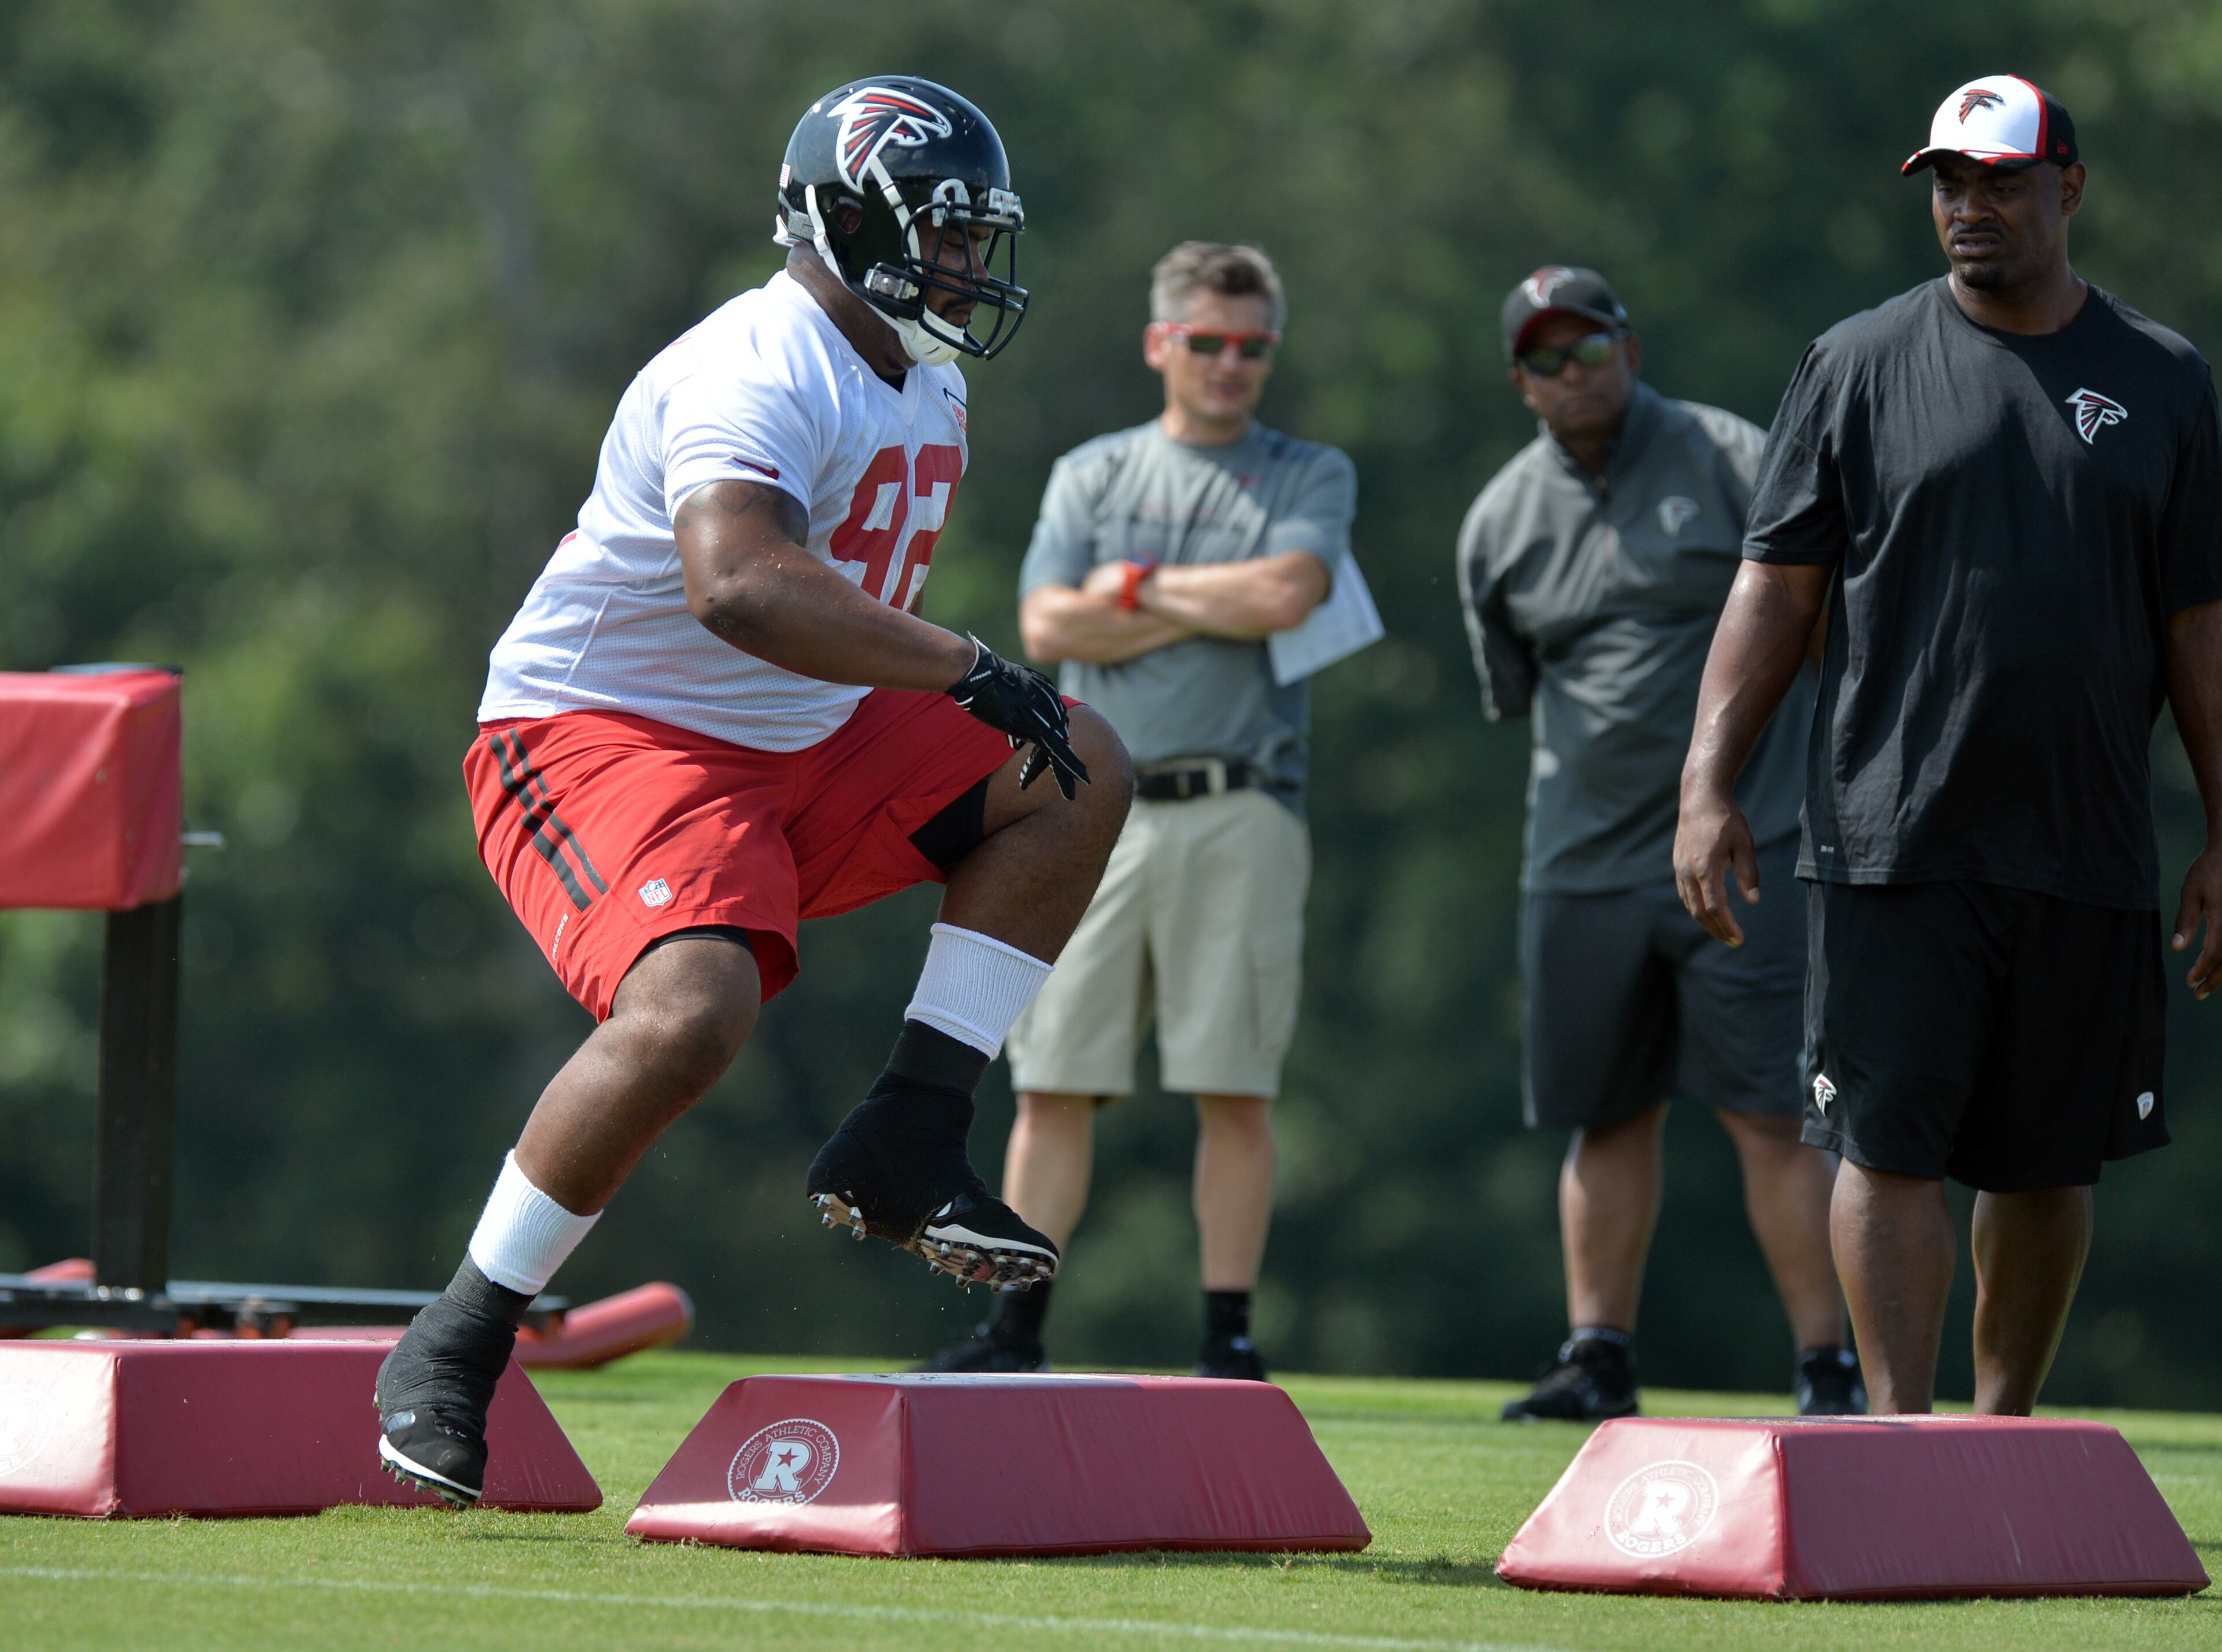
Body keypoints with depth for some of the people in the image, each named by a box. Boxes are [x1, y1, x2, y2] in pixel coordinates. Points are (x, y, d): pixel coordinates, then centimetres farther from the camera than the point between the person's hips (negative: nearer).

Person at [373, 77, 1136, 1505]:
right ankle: (455, 1348, -18)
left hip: (800, 749, 10)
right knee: (690, 1015, -33)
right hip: (601, 737, -10)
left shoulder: (924, 388, 12)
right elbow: (739, 586, -40)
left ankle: (906, 1146, -3)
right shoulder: (754, 374, -21)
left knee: (1077, 775, 2)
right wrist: (972, 674, -38)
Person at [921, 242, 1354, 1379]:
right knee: (1054, 1080, 0)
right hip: (1098, 809, 2)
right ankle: (1017, 1331, 4)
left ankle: (1228, 1338, 1)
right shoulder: (1090, 474, 16)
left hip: (1238, 815, -2)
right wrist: (1217, 609, -3)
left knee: (1234, 1090, -4)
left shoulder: (1311, 478, 9)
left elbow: (1286, 593, -12)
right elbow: (1047, 628, 1)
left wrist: (1138, 587, -1)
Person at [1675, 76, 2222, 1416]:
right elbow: (1777, 588, 4)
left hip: (2088, 850, 2)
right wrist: (1710, 785, -6)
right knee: (1891, 1145, -7)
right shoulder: (1861, 367, 6)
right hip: (1892, 842, -2)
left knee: (2049, 1160, 7)